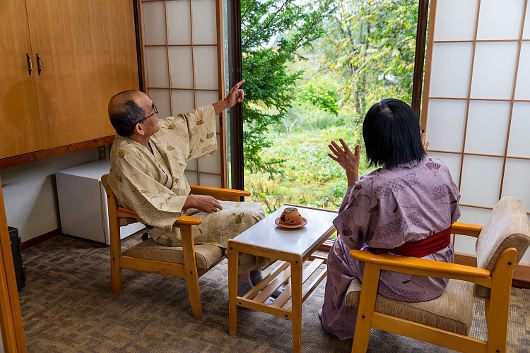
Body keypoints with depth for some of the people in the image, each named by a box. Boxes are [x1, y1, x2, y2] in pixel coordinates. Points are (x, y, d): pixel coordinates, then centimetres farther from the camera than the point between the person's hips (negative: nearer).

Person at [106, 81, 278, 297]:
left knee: (256, 209, 2)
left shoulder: (155, 132, -1)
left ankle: (255, 278, 9)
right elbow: (152, 206, -26)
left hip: (186, 207, 9)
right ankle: (243, 284, 1)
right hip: (170, 226, -9)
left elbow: (187, 123, 13)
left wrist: (225, 103, 15)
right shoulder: (126, 157, -25)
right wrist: (193, 201, -20)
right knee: (246, 219, -17)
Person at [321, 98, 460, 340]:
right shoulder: (439, 169, -10)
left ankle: (336, 322, 39)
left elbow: (350, 234, -9)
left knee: (339, 249, 19)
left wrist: (352, 176, -9)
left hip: (400, 285, -6)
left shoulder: (370, 187, -27)